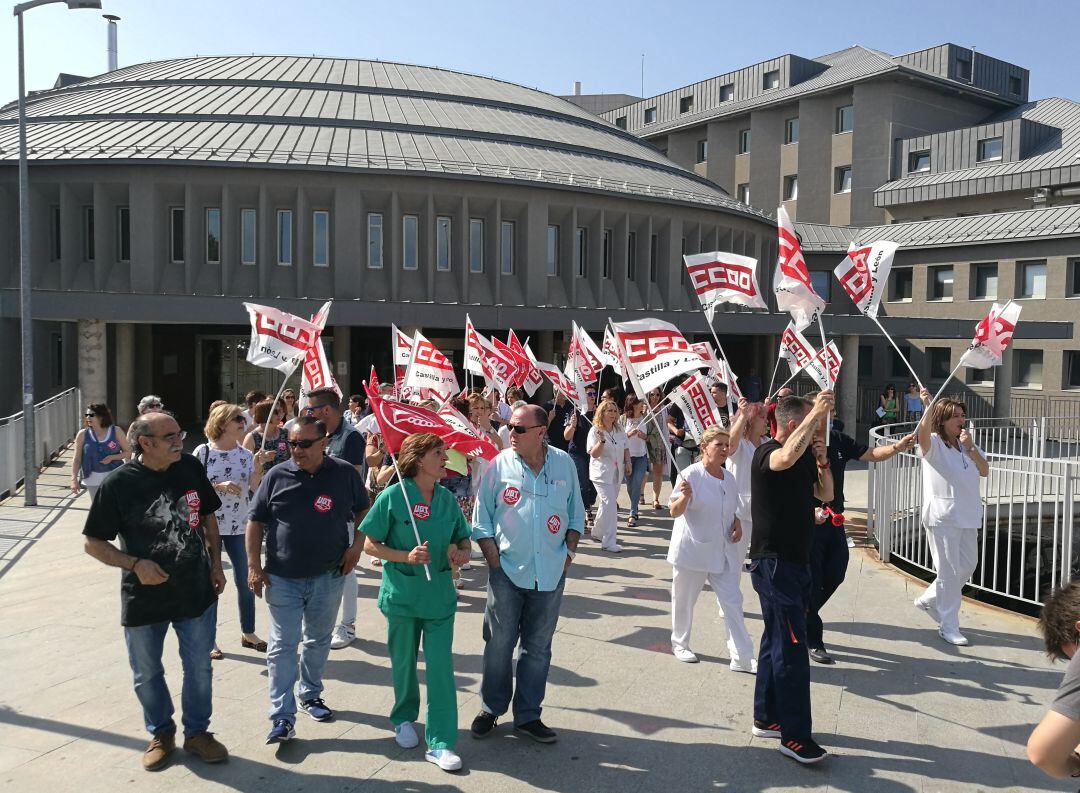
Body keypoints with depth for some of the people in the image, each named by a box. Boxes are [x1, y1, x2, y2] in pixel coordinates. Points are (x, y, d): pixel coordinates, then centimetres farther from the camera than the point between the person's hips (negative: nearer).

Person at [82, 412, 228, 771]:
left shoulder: (191, 468, -5)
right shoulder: (118, 483, -14)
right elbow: (94, 543, -6)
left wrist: (216, 563, 5)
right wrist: (135, 564, -19)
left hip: (196, 591, 2)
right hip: (143, 596, -1)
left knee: (199, 668, 12)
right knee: (147, 674, 16)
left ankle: (197, 732, 33)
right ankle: (161, 734, 39)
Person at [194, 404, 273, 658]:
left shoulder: (245, 454, 4)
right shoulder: (203, 452, -7)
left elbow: (254, 487, -7)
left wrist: (258, 465, -22)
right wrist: (219, 486, -19)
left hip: (239, 526, 4)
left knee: (246, 580, 9)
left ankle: (248, 633, 26)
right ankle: (209, 640, 17)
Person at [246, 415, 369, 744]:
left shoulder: (345, 474, -4)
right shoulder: (277, 476, -5)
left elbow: (363, 510, 10)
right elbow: (255, 522, 1)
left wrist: (356, 546, -3)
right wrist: (254, 565, -4)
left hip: (328, 577, 1)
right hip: (282, 579, -1)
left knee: (319, 641, 17)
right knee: (282, 646, 1)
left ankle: (310, 694, 36)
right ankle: (282, 716, 6)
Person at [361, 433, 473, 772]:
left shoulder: (447, 498, 1)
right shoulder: (392, 497, -11)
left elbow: (463, 539, 11)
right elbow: (370, 544, -8)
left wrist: (462, 552, -12)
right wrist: (406, 556, -21)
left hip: (440, 594, 2)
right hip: (402, 594, -2)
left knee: (440, 665, -2)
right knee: (404, 662, 15)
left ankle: (440, 743, 6)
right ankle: (404, 718, 40)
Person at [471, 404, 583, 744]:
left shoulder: (564, 464, 1)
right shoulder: (499, 465, -4)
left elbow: (576, 514, 11)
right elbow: (482, 518, 0)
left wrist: (569, 552, 2)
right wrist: (494, 559, -6)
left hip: (550, 573, 2)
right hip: (507, 571, -2)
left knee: (538, 647, 11)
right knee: (499, 645, 7)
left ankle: (527, 715, 25)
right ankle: (490, 709, 26)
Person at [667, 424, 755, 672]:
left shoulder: (729, 477, 6)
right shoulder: (691, 475, -14)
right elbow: (675, 512, -15)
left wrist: (737, 523, 1)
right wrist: (685, 497, -35)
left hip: (723, 551, 5)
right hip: (692, 550, -5)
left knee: (733, 601, 2)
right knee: (684, 600, 10)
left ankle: (741, 657, 7)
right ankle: (679, 643, 32)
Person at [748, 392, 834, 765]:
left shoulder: (804, 454, 11)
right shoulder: (767, 452, -16)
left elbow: (825, 494, 16)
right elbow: (786, 458, -41)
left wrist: (822, 461, -2)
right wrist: (816, 412, -34)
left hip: (796, 560, 10)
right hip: (773, 562, -9)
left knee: (777, 640, 16)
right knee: (791, 647, -9)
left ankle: (766, 718, 28)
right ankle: (794, 736, -1)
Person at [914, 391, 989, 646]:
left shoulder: (968, 445, 12)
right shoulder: (934, 444, -9)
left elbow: (985, 471, 2)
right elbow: (923, 435, -34)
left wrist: (970, 448, -11)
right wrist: (928, 407, -47)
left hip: (967, 516, 7)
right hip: (942, 517, -7)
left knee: (968, 565, 17)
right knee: (949, 572, -2)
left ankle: (928, 599, 35)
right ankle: (948, 626, 8)